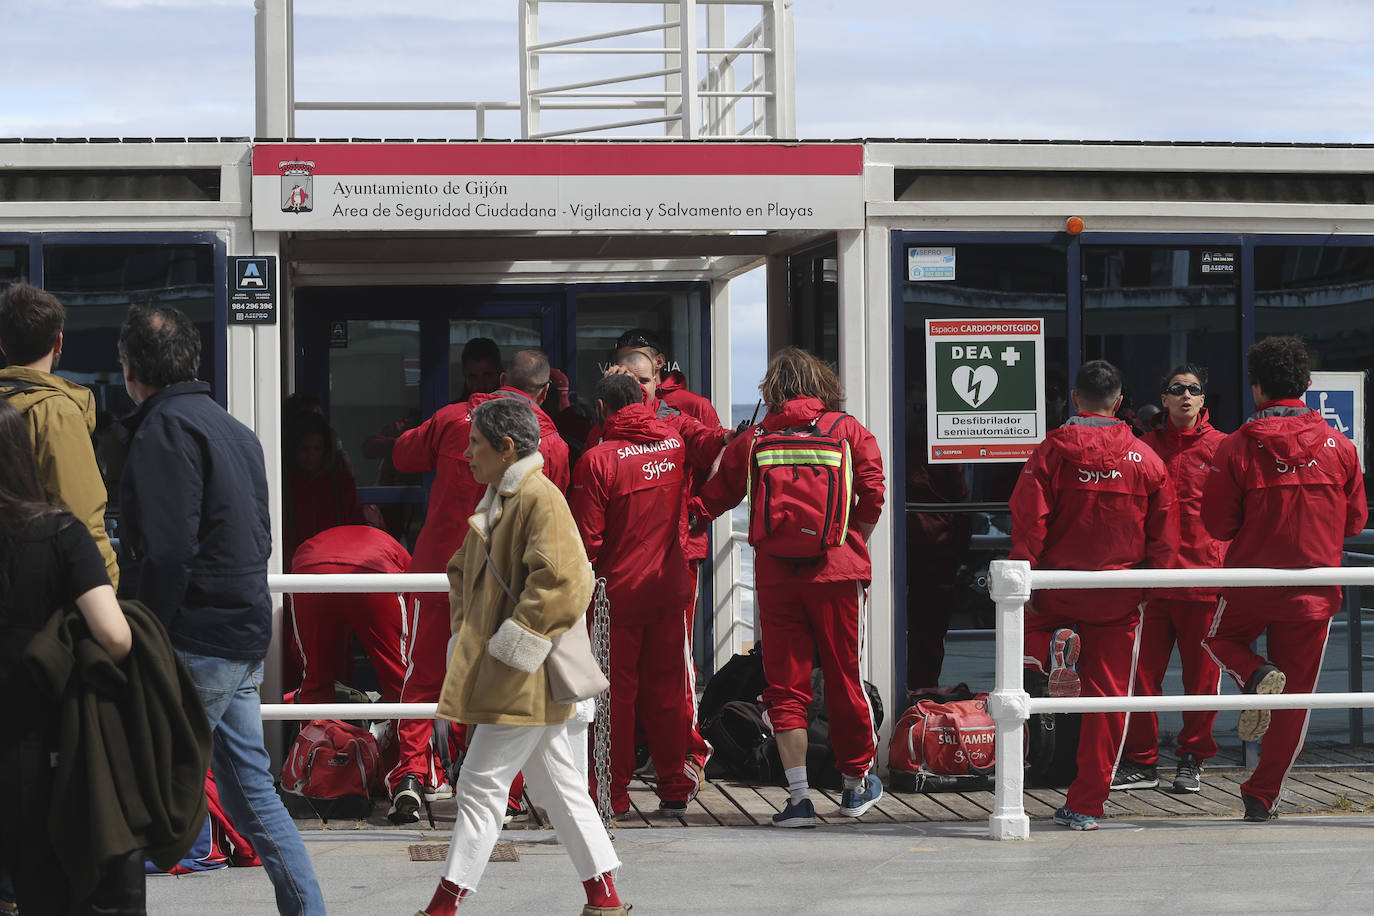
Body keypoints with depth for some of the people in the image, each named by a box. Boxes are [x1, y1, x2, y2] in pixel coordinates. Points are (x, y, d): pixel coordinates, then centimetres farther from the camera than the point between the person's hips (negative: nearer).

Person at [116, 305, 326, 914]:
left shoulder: (165, 428, -11)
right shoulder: (233, 429, 18)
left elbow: (167, 551, -19)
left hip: (197, 642, -9)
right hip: (245, 635, 9)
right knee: (248, 789, 13)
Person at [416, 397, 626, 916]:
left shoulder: (541, 498, -15)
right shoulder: (496, 500, 16)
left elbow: (562, 580, -25)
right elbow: (464, 572, 26)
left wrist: (515, 645, -22)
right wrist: (465, 633, 13)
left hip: (523, 680, -10)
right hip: (506, 678, 10)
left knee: (481, 786, -7)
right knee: (556, 785, 12)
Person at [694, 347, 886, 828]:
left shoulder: (752, 440, 6)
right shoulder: (847, 430, 4)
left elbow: (709, 500, 9)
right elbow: (872, 494, -4)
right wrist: (851, 545, 9)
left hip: (775, 575, 1)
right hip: (836, 572, 0)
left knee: (785, 685, 5)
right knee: (844, 679, 11)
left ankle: (799, 797, -1)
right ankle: (856, 784, 24)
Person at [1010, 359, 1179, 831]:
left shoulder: (1053, 450, -6)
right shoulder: (1146, 458, 2)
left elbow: (1028, 521, -11)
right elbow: (1165, 535, 4)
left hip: (1058, 588, -1)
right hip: (1120, 597, 2)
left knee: (1022, 630, 28)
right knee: (1107, 696, 7)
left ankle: (1054, 649, -7)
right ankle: (1086, 805, 5)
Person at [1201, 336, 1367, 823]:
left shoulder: (1237, 447, -10)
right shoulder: (1339, 446, -2)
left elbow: (1218, 525, -4)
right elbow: (1355, 520, 7)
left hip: (1251, 582, -1)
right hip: (1314, 589, 1)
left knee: (1222, 637, 28)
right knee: (1295, 697, 10)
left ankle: (1257, 676, -5)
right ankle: (1263, 796, 11)